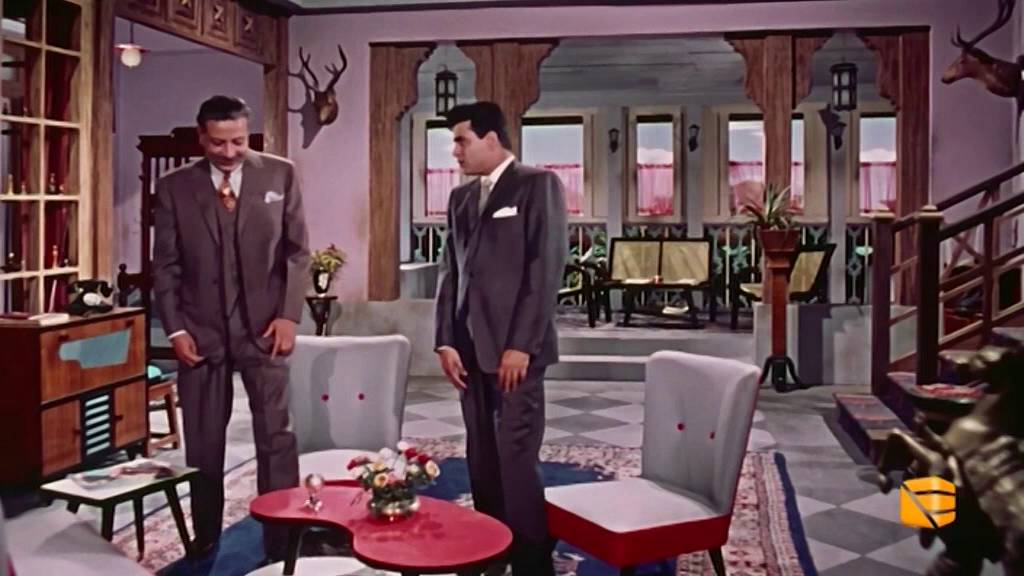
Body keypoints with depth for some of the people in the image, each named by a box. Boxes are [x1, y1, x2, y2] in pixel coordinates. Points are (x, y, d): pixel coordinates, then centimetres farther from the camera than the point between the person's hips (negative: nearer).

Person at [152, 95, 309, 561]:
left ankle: (283, 542, 9)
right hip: (201, 330, 1)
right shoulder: (174, 187, 3)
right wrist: (175, 329, -4)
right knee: (202, 443, 9)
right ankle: (204, 543, 23)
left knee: (276, 436, 0)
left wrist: (289, 314, -6)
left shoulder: (280, 175, 1)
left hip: (263, 326, -1)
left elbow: (297, 251, 2)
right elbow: (165, 265, 4)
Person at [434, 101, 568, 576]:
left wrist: (521, 345, -15)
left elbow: (547, 269, -11)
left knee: (518, 459, -6)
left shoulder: (538, 185, -3)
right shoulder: (461, 197, 17)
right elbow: (450, 272, 16)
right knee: (482, 460, 9)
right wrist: (446, 340, 5)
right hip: (470, 348, 6)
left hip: (514, 347, -6)